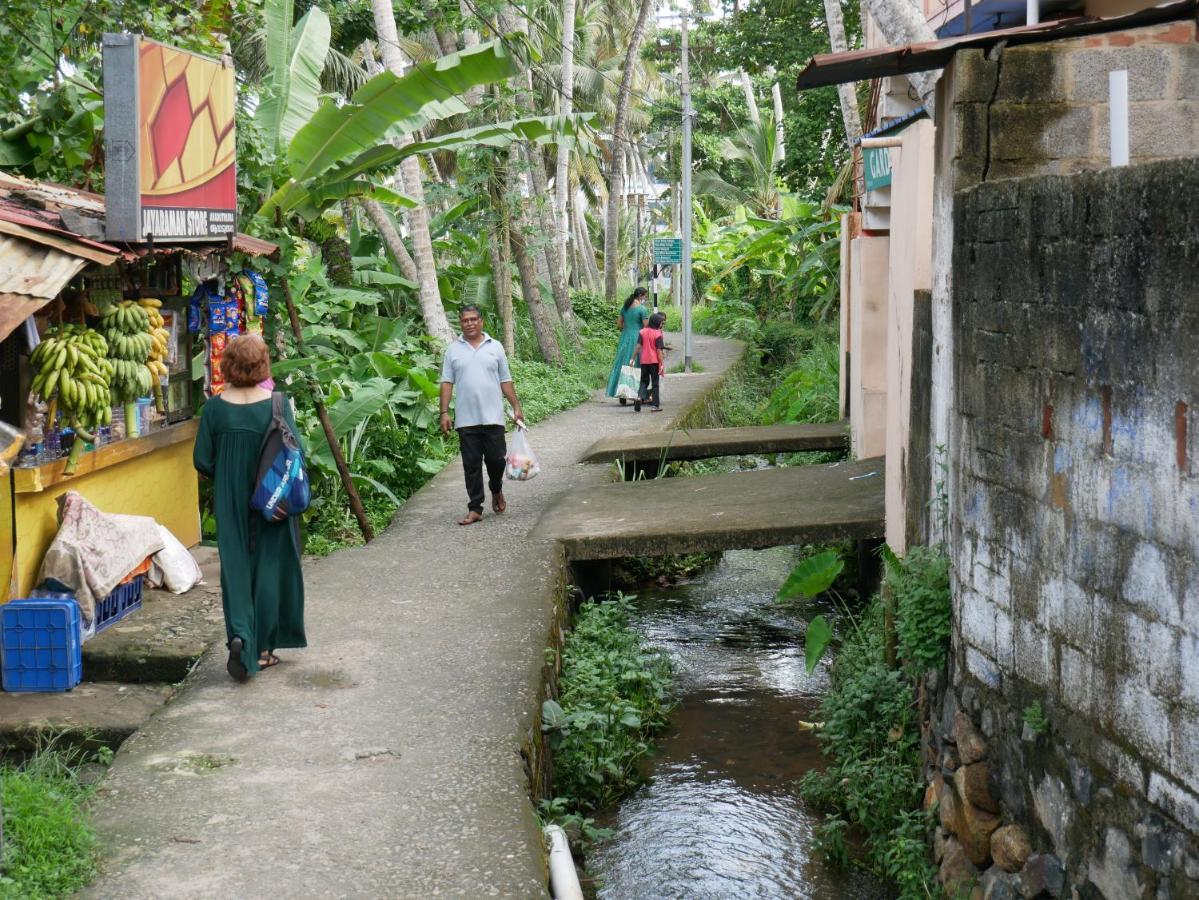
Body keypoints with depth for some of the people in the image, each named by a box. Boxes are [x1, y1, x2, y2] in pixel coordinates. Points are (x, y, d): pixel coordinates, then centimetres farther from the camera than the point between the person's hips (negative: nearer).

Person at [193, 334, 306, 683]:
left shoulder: (215, 407, -6)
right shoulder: (276, 405, -11)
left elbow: (202, 460, -3)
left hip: (229, 502, 1)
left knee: (235, 569, 9)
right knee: (270, 569, 10)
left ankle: (240, 635, -11)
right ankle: (262, 649, 14)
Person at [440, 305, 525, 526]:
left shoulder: (495, 347, 8)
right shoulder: (453, 350, 7)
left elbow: (505, 381, 10)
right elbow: (447, 383, 5)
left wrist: (516, 407, 4)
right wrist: (444, 412, -3)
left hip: (492, 417, 0)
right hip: (466, 420, 0)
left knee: (496, 459, 0)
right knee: (471, 465, 1)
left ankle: (496, 491, 30)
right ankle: (475, 508, 6)